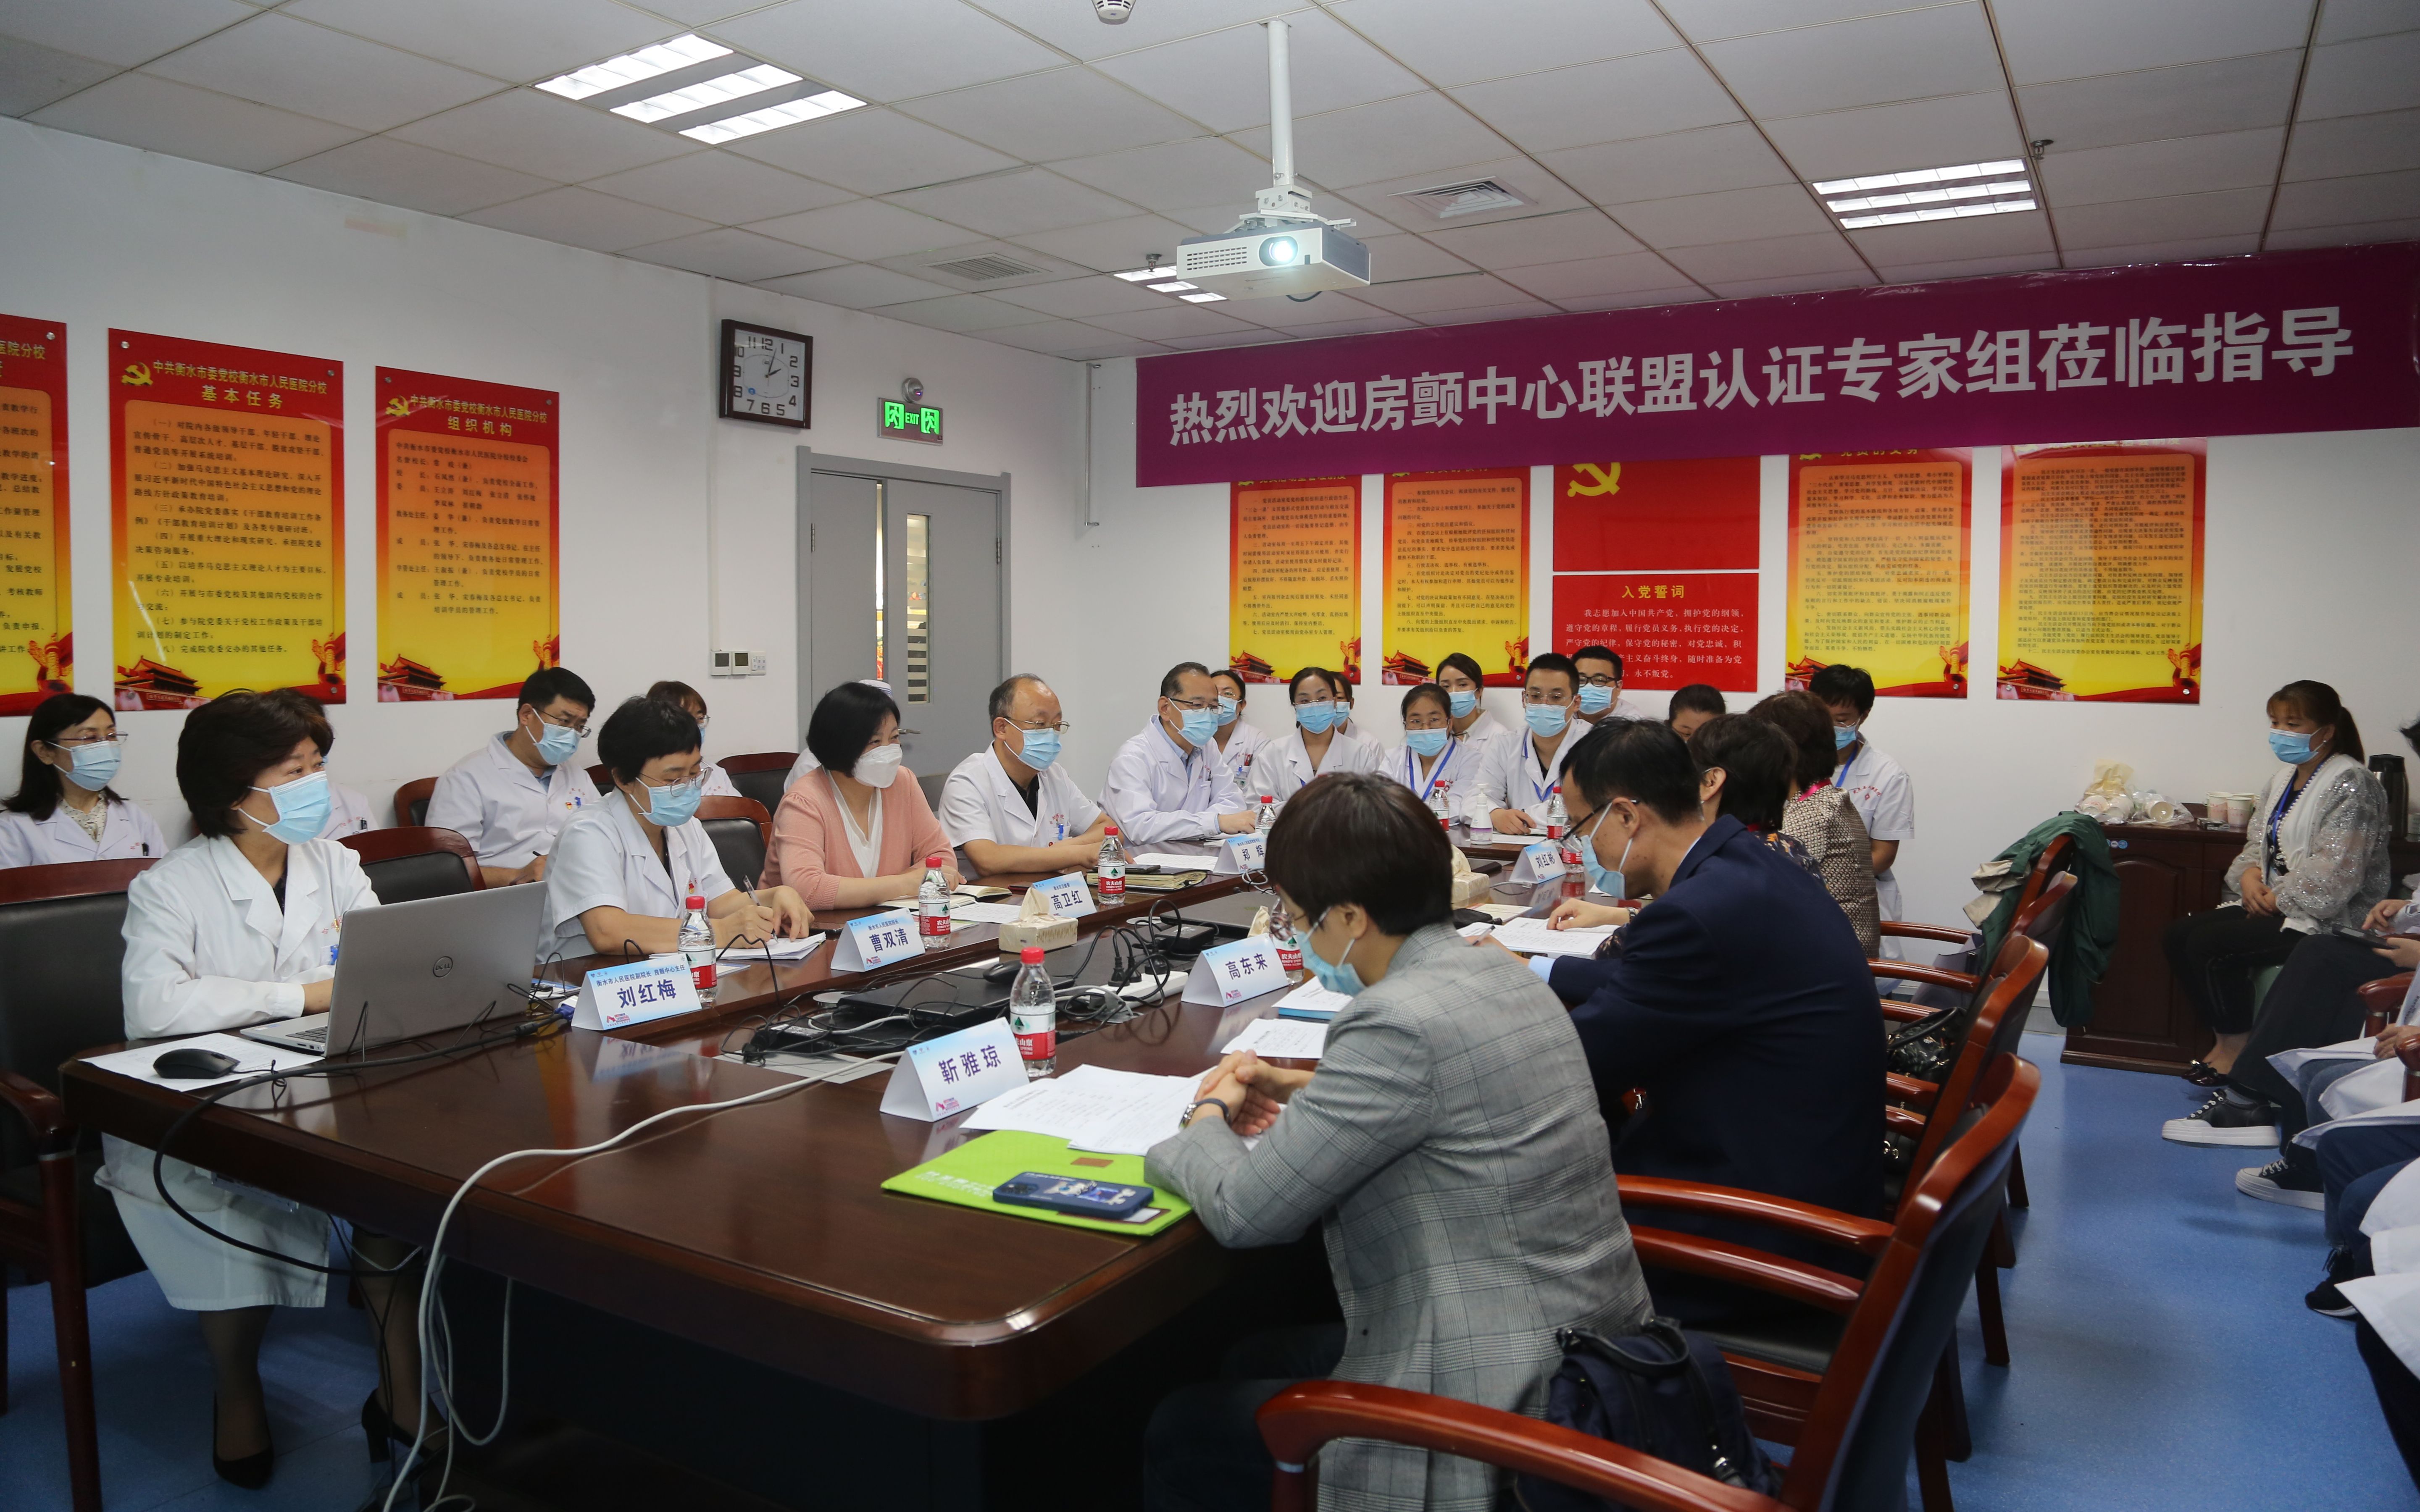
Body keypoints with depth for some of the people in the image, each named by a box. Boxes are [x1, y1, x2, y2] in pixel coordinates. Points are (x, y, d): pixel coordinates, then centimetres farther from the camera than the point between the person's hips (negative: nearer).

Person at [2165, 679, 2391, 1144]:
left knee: (2211, 944, -25)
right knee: (2177, 937, -6)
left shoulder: (2350, 786, -16)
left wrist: (2276, 899, -15)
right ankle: (2229, 1047, -1)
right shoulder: (2287, 777, 12)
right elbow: (2258, 841, 17)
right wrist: (2250, 875, -4)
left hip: (2329, 919, -9)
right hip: (2275, 905, 9)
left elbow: (2332, 878, -24)